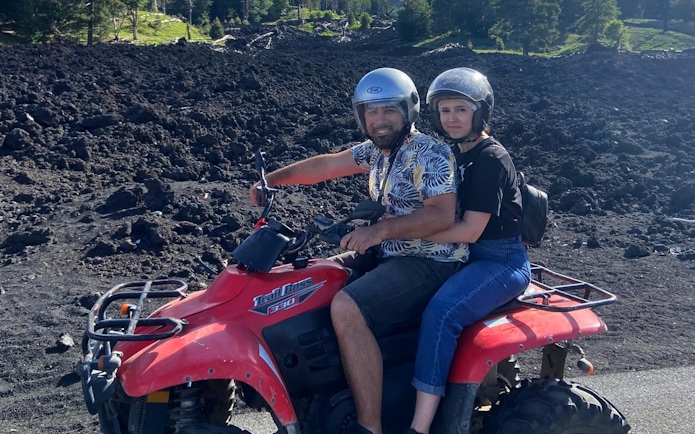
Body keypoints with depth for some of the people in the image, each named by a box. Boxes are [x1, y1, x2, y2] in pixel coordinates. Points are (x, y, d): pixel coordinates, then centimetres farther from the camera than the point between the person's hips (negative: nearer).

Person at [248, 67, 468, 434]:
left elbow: (443, 215, -26)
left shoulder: (430, 153, -14)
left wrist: (378, 231, -32)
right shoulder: (378, 149, 12)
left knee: (346, 307, -31)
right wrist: (272, 179, 15)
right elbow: (327, 164, 19)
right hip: (390, 254, 10)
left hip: (429, 263, -10)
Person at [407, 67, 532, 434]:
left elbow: (470, 230, -22)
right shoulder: (456, 153, 12)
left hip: (502, 261, -9)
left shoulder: (490, 159, -15)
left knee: (440, 313, -32)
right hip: (466, 255, 10)